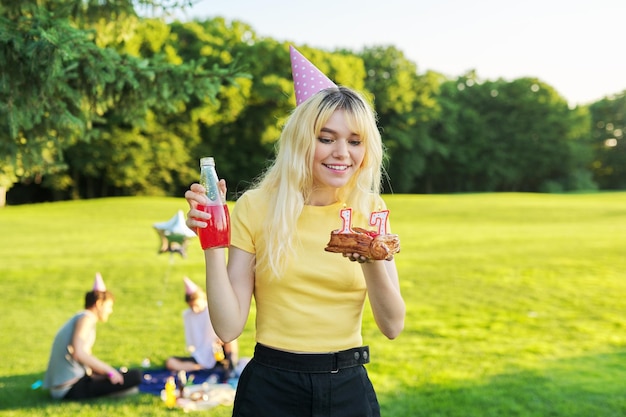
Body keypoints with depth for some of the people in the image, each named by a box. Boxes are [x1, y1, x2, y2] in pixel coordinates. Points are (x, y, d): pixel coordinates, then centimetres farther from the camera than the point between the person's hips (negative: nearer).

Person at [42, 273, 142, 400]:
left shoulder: (78, 318, 21)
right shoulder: (86, 318, -7)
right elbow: (78, 352, -22)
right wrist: (109, 371, -16)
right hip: (73, 388, -10)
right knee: (136, 375, -15)